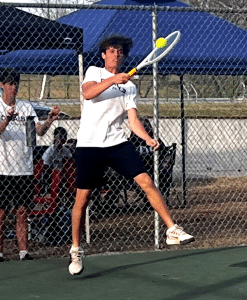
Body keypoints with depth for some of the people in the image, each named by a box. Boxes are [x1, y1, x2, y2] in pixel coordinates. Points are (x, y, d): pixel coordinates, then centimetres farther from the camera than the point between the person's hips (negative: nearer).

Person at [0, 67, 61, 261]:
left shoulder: (26, 107, 11)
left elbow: (39, 131, 2)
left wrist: (50, 120, -17)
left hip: (25, 169, 3)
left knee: (23, 212, 4)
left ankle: (24, 251, 6)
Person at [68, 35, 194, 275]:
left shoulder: (130, 87, 15)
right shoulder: (94, 72, 8)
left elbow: (133, 120, 6)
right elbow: (87, 93, -14)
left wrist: (148, 138, -13)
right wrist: (112, 79, -26)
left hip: (117, 143, 3)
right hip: (89, 144, -3)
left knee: (145, 181, -12)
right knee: (82, 198, -1)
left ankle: (172, 230, -10)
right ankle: (75, 250, 13)